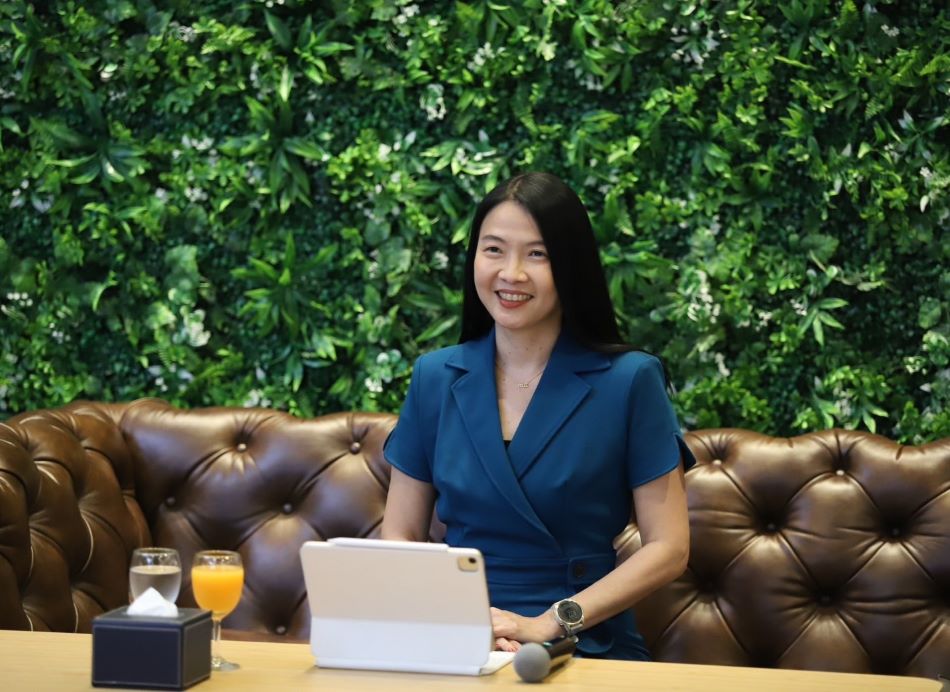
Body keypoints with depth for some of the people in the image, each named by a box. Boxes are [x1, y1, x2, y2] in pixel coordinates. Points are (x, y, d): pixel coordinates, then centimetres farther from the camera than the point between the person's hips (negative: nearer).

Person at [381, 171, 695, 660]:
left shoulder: (629, 381, -2)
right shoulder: (435, 378, 8)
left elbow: (668, 548, -3)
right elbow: (400, 537, 10)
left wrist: (548, 624, -12)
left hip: (586, 648, -3)